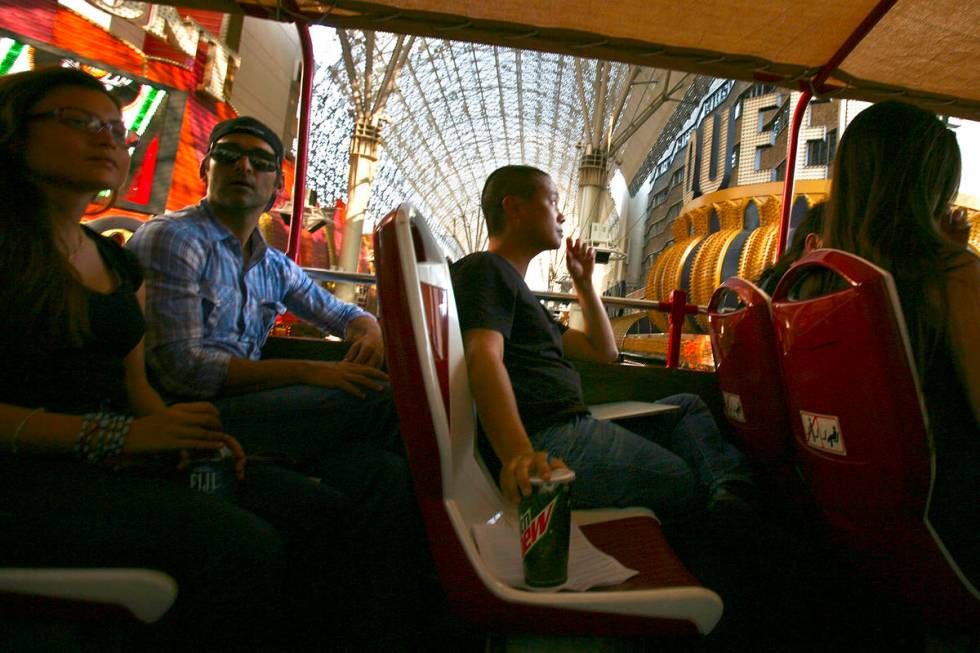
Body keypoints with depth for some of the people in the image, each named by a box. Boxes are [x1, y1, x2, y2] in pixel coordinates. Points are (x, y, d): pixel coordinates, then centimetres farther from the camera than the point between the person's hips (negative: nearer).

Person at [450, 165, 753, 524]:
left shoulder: (521, 294, 29)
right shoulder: (484, 269, -2)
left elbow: (603, 351, 31)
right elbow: (484, 358, -23)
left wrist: (584, 283, 24)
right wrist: (518, 453, -37)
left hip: (571, 430, 10)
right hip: (545, 442, -10)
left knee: (688, 407, 13)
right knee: (685, 482, -22)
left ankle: (734, 484, -6)